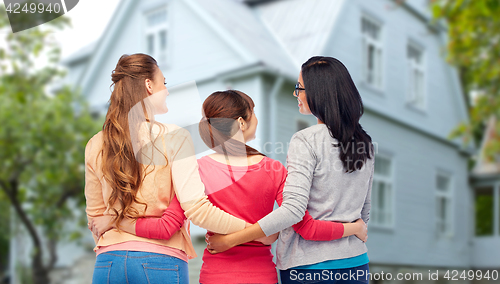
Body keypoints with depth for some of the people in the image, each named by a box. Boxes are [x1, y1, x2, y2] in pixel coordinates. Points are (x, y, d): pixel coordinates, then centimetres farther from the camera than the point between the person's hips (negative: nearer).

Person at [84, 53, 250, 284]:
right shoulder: (174, 137, -7)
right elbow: (197, 209, -14)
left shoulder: (95, 145, 6)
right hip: (161, 262, -4)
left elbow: (95, 216, 13)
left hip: (109, 263, 4)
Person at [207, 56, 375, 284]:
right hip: (356, 264, 7)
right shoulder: (364, 143, 6)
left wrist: (229, 240, -20)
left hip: (309, 265, -6)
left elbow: (292, 210, -24)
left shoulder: (306, 141, -15)